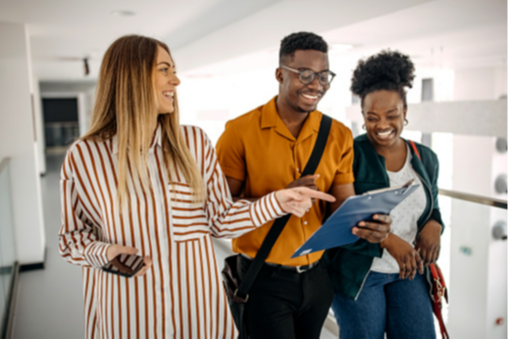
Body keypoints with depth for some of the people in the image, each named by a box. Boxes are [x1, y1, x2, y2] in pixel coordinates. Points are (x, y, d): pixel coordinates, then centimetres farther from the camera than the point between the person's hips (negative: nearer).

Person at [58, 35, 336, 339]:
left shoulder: (195, 142, -2)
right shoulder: (84, 157, -8)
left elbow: (219, 219, 2)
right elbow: (73, 236, 3)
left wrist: (275, 202, -10)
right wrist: (105, 252, -17)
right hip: (125, 314, -1)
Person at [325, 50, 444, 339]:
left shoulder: (426, 159, 5)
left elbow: (432, 208, 16)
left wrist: (434, 226, -7)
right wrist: (387, 240, -26)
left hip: (408, 272, 5)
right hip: (357, 270, -4)